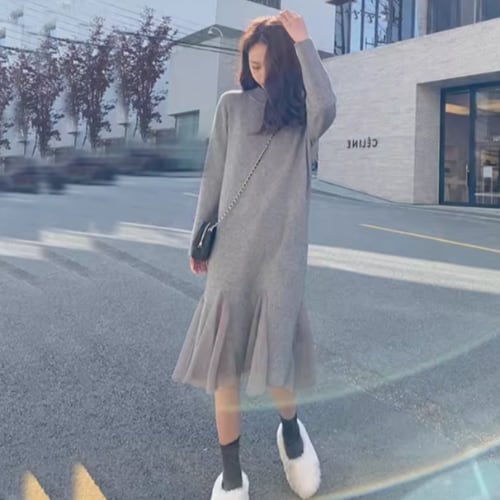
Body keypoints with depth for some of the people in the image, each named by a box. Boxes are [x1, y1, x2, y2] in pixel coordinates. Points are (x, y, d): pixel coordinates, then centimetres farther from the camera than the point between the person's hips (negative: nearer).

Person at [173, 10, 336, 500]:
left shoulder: (302, 114, 5)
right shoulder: (232, 105, 8)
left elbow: (326, 107, -20)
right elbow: (214, 176, 9)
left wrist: (303, 41, -12)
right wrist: (199, 237, 9)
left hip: (283, 249, -1)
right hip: (232, 246, 2)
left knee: (274, 351, -7)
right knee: (224, 358, 1)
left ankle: (290, 428, 27)